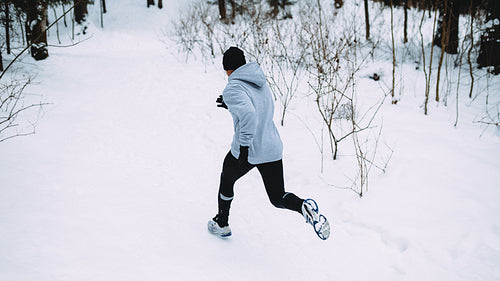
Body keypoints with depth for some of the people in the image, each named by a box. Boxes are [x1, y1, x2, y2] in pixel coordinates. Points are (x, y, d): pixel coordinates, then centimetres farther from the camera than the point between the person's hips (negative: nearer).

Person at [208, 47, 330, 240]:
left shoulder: (233, 89, -16)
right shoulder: (261, 82, 9)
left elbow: (249, 115, -34)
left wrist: (244, 147, -31)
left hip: (246, 152, -6)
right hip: (273, 148, 6)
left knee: (226, 180, 25)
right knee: (278, 198, 14)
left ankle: (221, 224, 41)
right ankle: (304, 207, -18)